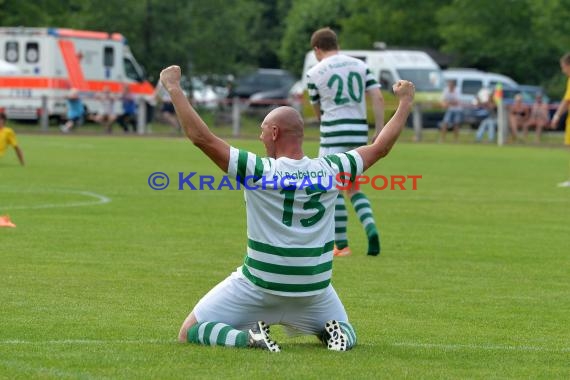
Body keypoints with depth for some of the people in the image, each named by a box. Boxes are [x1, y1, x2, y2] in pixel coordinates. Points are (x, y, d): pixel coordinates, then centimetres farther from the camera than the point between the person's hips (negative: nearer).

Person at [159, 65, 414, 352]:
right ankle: (335, 334, -5)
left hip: (259, 286, -3)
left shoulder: (258, 171, -15)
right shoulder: (331, 171, -5)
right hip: (315, 289, 3)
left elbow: (200, 136, -17)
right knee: (347, 335, 30)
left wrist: (174, 88, -9)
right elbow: (381, 147, 9)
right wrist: (405, 103, 22)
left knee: (189, 333, 8)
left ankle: (248, 337, -16)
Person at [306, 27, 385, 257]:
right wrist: (380, 131, 2)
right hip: (359, 133, 5)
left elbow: (317, 110, 11)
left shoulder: (315, 73, 0)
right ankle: (371, 228, -6)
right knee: (353, 188, 16)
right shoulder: (360, 65, 10)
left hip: (333, 134, -5)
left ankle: (341, 245, 0)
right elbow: (378, 98, 1)